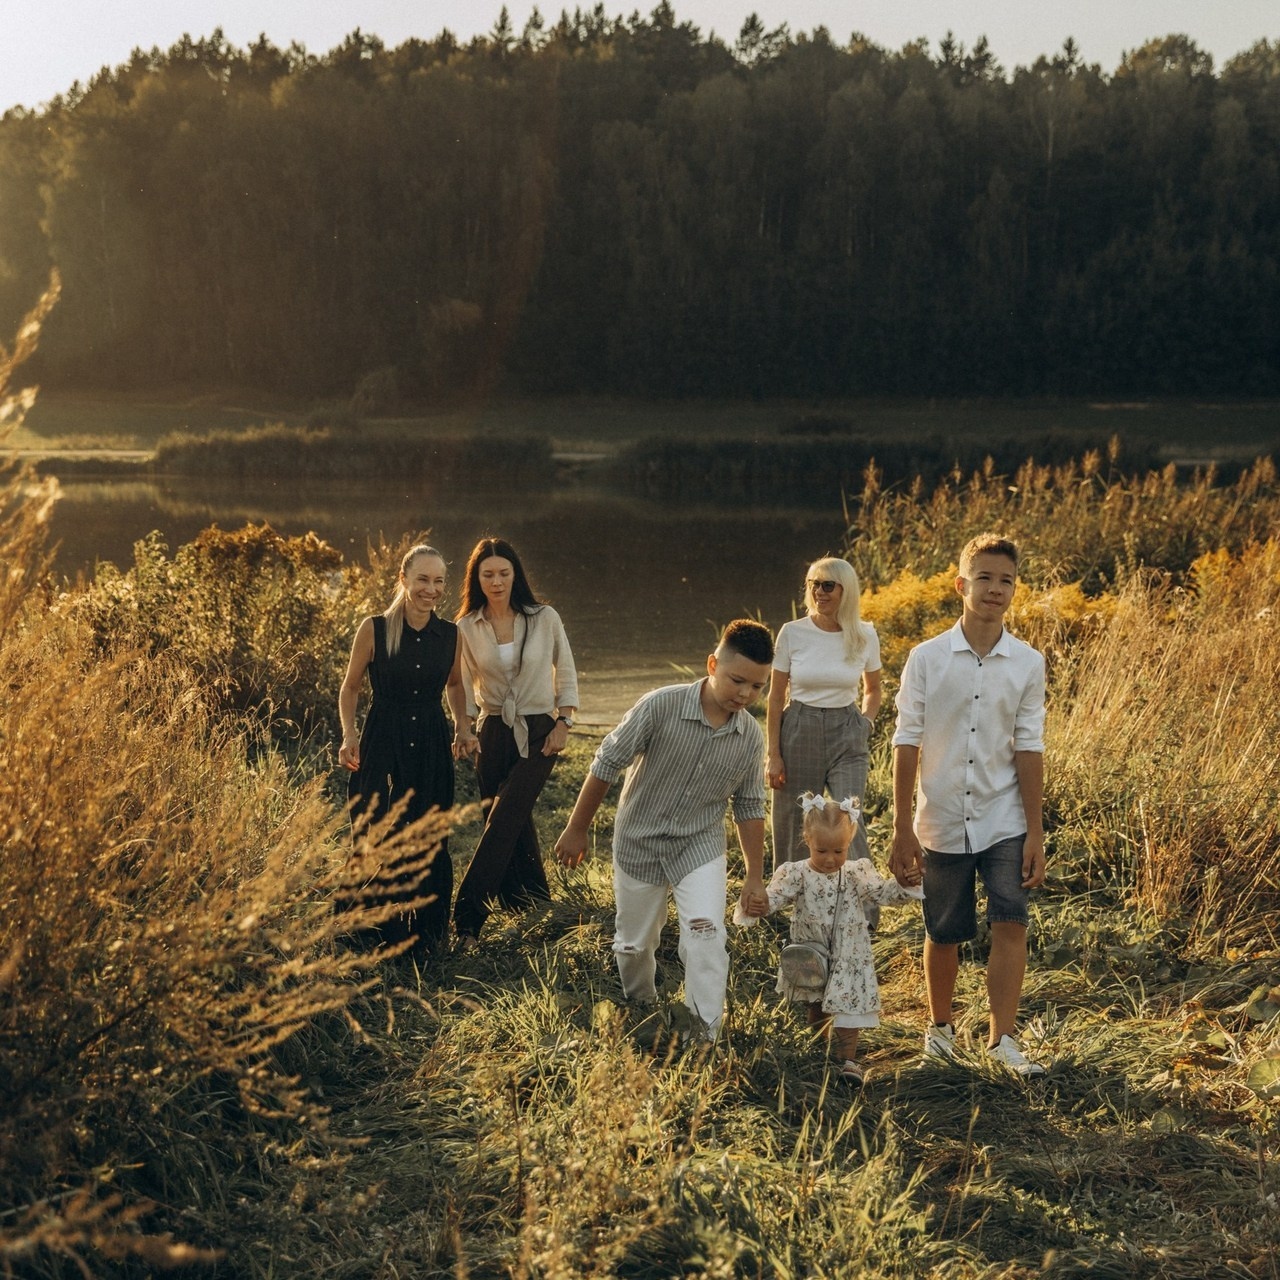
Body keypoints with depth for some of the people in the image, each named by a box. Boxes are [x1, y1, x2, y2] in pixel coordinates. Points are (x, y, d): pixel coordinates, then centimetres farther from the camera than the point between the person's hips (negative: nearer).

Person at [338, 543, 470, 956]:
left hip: (432, 748, 2)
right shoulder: (374, 629, -7)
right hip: (382, 745, -2)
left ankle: (426, 930, 25)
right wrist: (349, 736, -8)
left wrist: (464, 728, 7)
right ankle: (376, 933, 19)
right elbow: (350, 687, 4)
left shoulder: (450, 634, 2)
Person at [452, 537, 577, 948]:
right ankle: (533, 902, 25)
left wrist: (563, 723, -3)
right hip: (493, 732, 3)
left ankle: (467, 920, -12)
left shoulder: (544, 619, -5)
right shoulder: (466, 627, 1)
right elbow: (464, 686, 9)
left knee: (503, 821, -12)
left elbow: (566, 675, 4)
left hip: (538, 733, -3)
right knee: (513, 823, 6)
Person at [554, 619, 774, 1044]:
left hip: (700, 845, 1)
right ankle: (640, 1006, 43)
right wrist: (577, 829, -7)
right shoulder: (661, 706, -22)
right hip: (639, 842, -1)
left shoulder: (750, 736, -10)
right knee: (634, 944, 13)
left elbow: (749, 807, 3)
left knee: (706, 933, -20)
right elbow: (607, 764, -13)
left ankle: (705, 1036, -9)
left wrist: (755, 876, 6)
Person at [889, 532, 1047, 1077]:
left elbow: (1029, 749, 1)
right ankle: (940, 1027, 32)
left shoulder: (1028, 664, -1)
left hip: (1004, 821, 1)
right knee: (944, 935, 10)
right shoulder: (926, 659, -5)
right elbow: (907, 745, -3)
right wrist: (902, 831, -5)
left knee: (1010, 925, -12)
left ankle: (1003, 1040, -3)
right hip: (942, 822, 0)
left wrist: (1035, 833, -2)